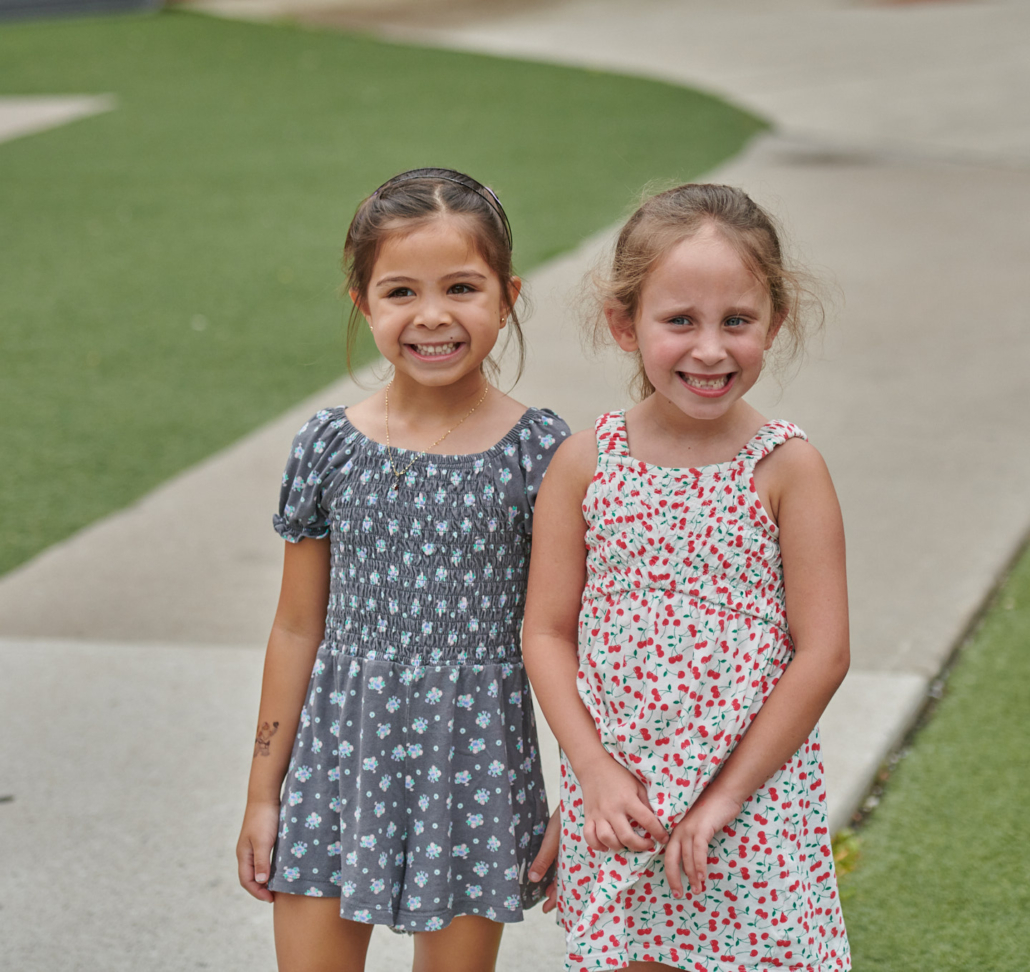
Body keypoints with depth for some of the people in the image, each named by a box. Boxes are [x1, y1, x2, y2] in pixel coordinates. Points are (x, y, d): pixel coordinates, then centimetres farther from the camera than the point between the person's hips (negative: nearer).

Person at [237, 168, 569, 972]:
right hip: (341, 756, 2)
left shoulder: (540, 454, -6)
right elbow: (299, 627, 5)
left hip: (474, 760, -1)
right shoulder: (330, 448, -1)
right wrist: (263, 793, 8)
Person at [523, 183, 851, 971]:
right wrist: (594, 771, -8)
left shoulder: (787, 468, -8)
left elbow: (823, 653, -8)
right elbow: (548, 630, 1)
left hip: (757, 800, -2)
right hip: (615, 802, 2)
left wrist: (727, 795, -10)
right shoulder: (585, 463, -2)